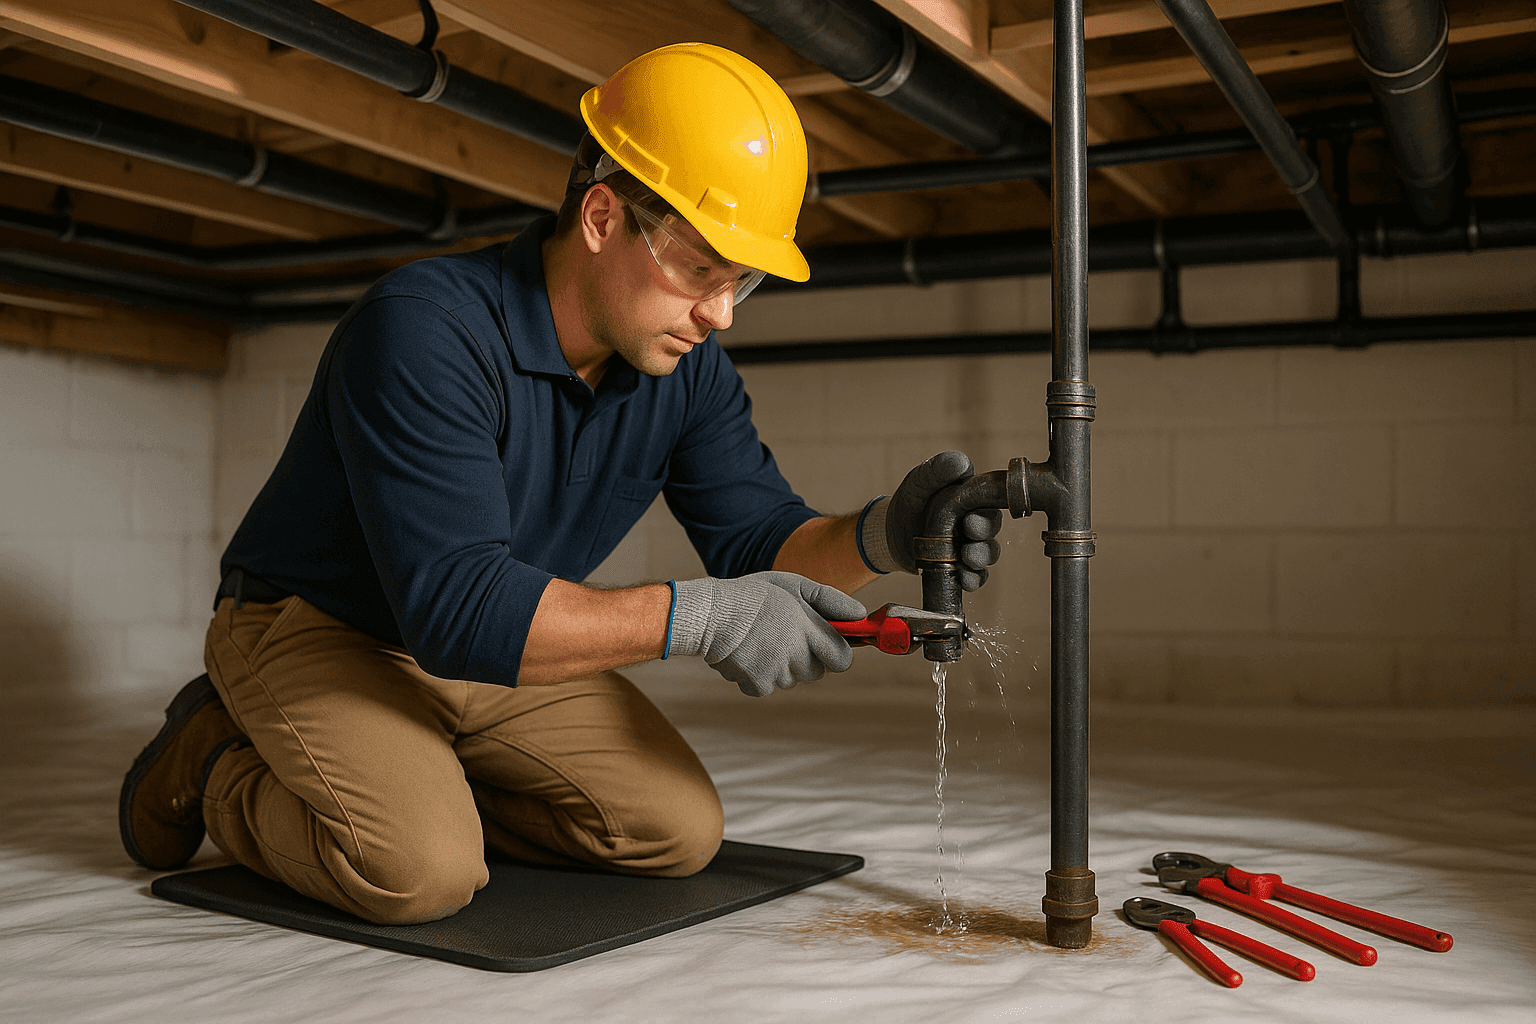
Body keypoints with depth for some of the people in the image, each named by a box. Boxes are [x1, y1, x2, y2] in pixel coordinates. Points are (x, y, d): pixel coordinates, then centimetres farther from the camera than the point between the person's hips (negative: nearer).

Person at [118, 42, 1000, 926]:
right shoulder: (423, 331, -31)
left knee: (680, 829, -4)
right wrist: (696, 616, -40)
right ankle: (220, 770, 1)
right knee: (423, 871, -30)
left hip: (490, 650, 7)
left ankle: (414, 774, 13)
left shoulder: (689, 367, -7)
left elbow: (760, 540, -6)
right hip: (319, 628, -6)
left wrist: (879, 537, -28)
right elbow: (457, 610, -37)